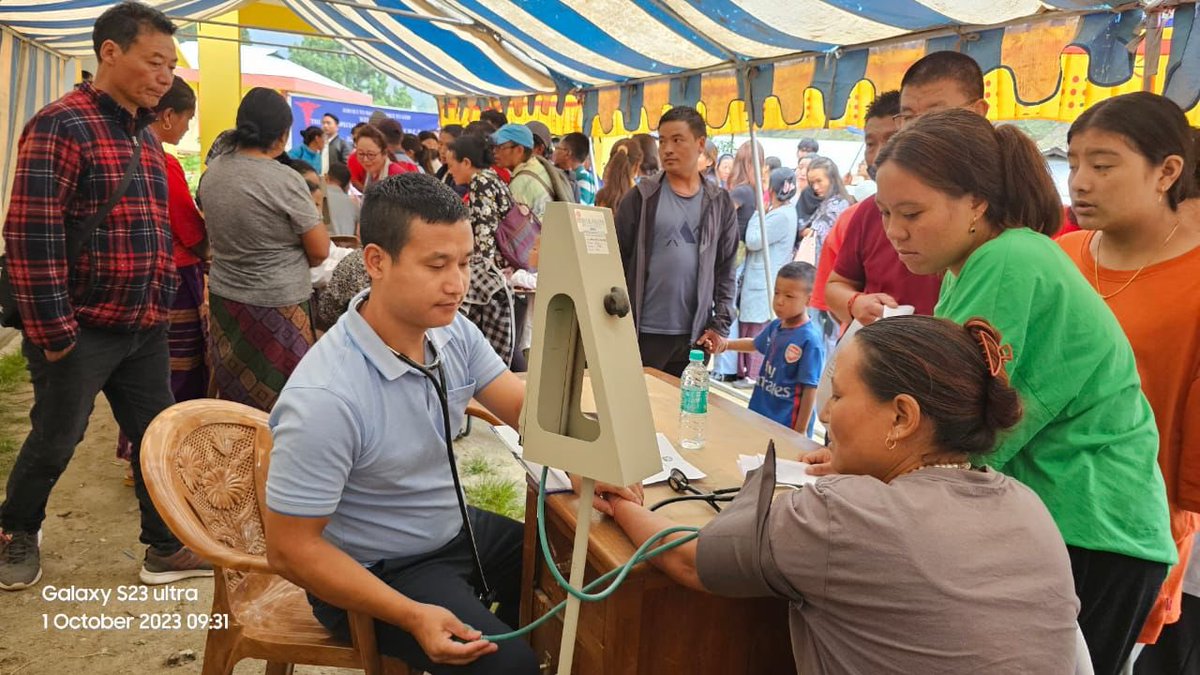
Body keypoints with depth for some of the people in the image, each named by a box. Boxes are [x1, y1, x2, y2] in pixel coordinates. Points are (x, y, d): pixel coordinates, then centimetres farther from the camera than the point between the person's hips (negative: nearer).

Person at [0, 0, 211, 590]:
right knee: (54, 444, 10)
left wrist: (161, 306, 15)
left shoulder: (145, 135, 12)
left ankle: (166, 548, 24)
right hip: (82, 329, -7)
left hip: (145, 327, 7)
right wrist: (53, 331, -19)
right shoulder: (60, 126, -14)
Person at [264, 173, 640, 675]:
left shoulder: (454, 332, -10)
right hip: (378, 573, -7)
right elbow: (290, 549, -25)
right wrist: (413, 617, -30)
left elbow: (524, 407, -2)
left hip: (454, 529, 7)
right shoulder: (324, 399, -31)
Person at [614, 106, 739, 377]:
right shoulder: (642, 197, 0)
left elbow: (726, 270, 9)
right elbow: (616, 259, -1)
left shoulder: (719, 203, 7)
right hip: (643, 332, -2)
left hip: (694, 336, 2)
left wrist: (720, 325, 2)